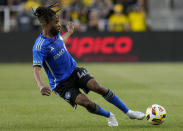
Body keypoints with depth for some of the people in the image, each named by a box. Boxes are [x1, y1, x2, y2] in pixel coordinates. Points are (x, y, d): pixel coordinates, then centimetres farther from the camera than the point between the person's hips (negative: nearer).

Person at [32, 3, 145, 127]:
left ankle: (128, 112, -8)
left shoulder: (55, 33, 0)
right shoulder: (40, 46, -24)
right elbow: (36, 68, -34)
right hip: (61, 83, -6)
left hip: (74, 70, 6)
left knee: (98, 87, -17)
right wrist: (41, 86, -53)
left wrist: (69, 32, 43)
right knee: (86, 103, -22)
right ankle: (109, 116, 9)